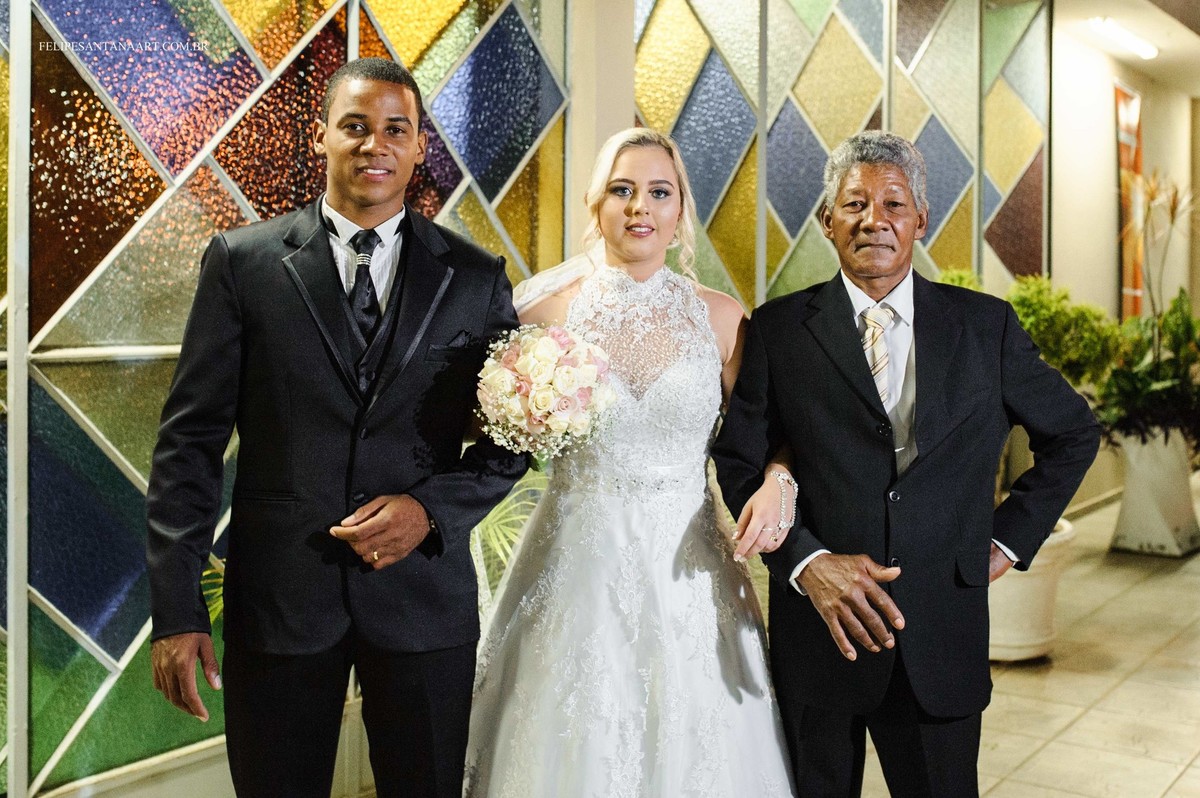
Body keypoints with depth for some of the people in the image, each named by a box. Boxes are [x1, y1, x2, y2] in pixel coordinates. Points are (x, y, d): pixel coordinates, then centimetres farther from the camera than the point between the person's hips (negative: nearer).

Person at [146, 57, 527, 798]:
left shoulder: (477, 278, 3)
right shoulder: (243, 260, 0)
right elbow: (191, 439, -1)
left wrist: (433, 507, -11)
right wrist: (176, 609, -6)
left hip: (424, 593, 1)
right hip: (276, 596, 0)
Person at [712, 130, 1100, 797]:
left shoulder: (987, 325, 3)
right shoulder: (779, 329, -1)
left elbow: (1074, 432, 15)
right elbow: (737, 462, -2)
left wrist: (1011, 538, 6)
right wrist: (806, 560, -15)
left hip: (944, 640, 1)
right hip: (821, 630, -1)